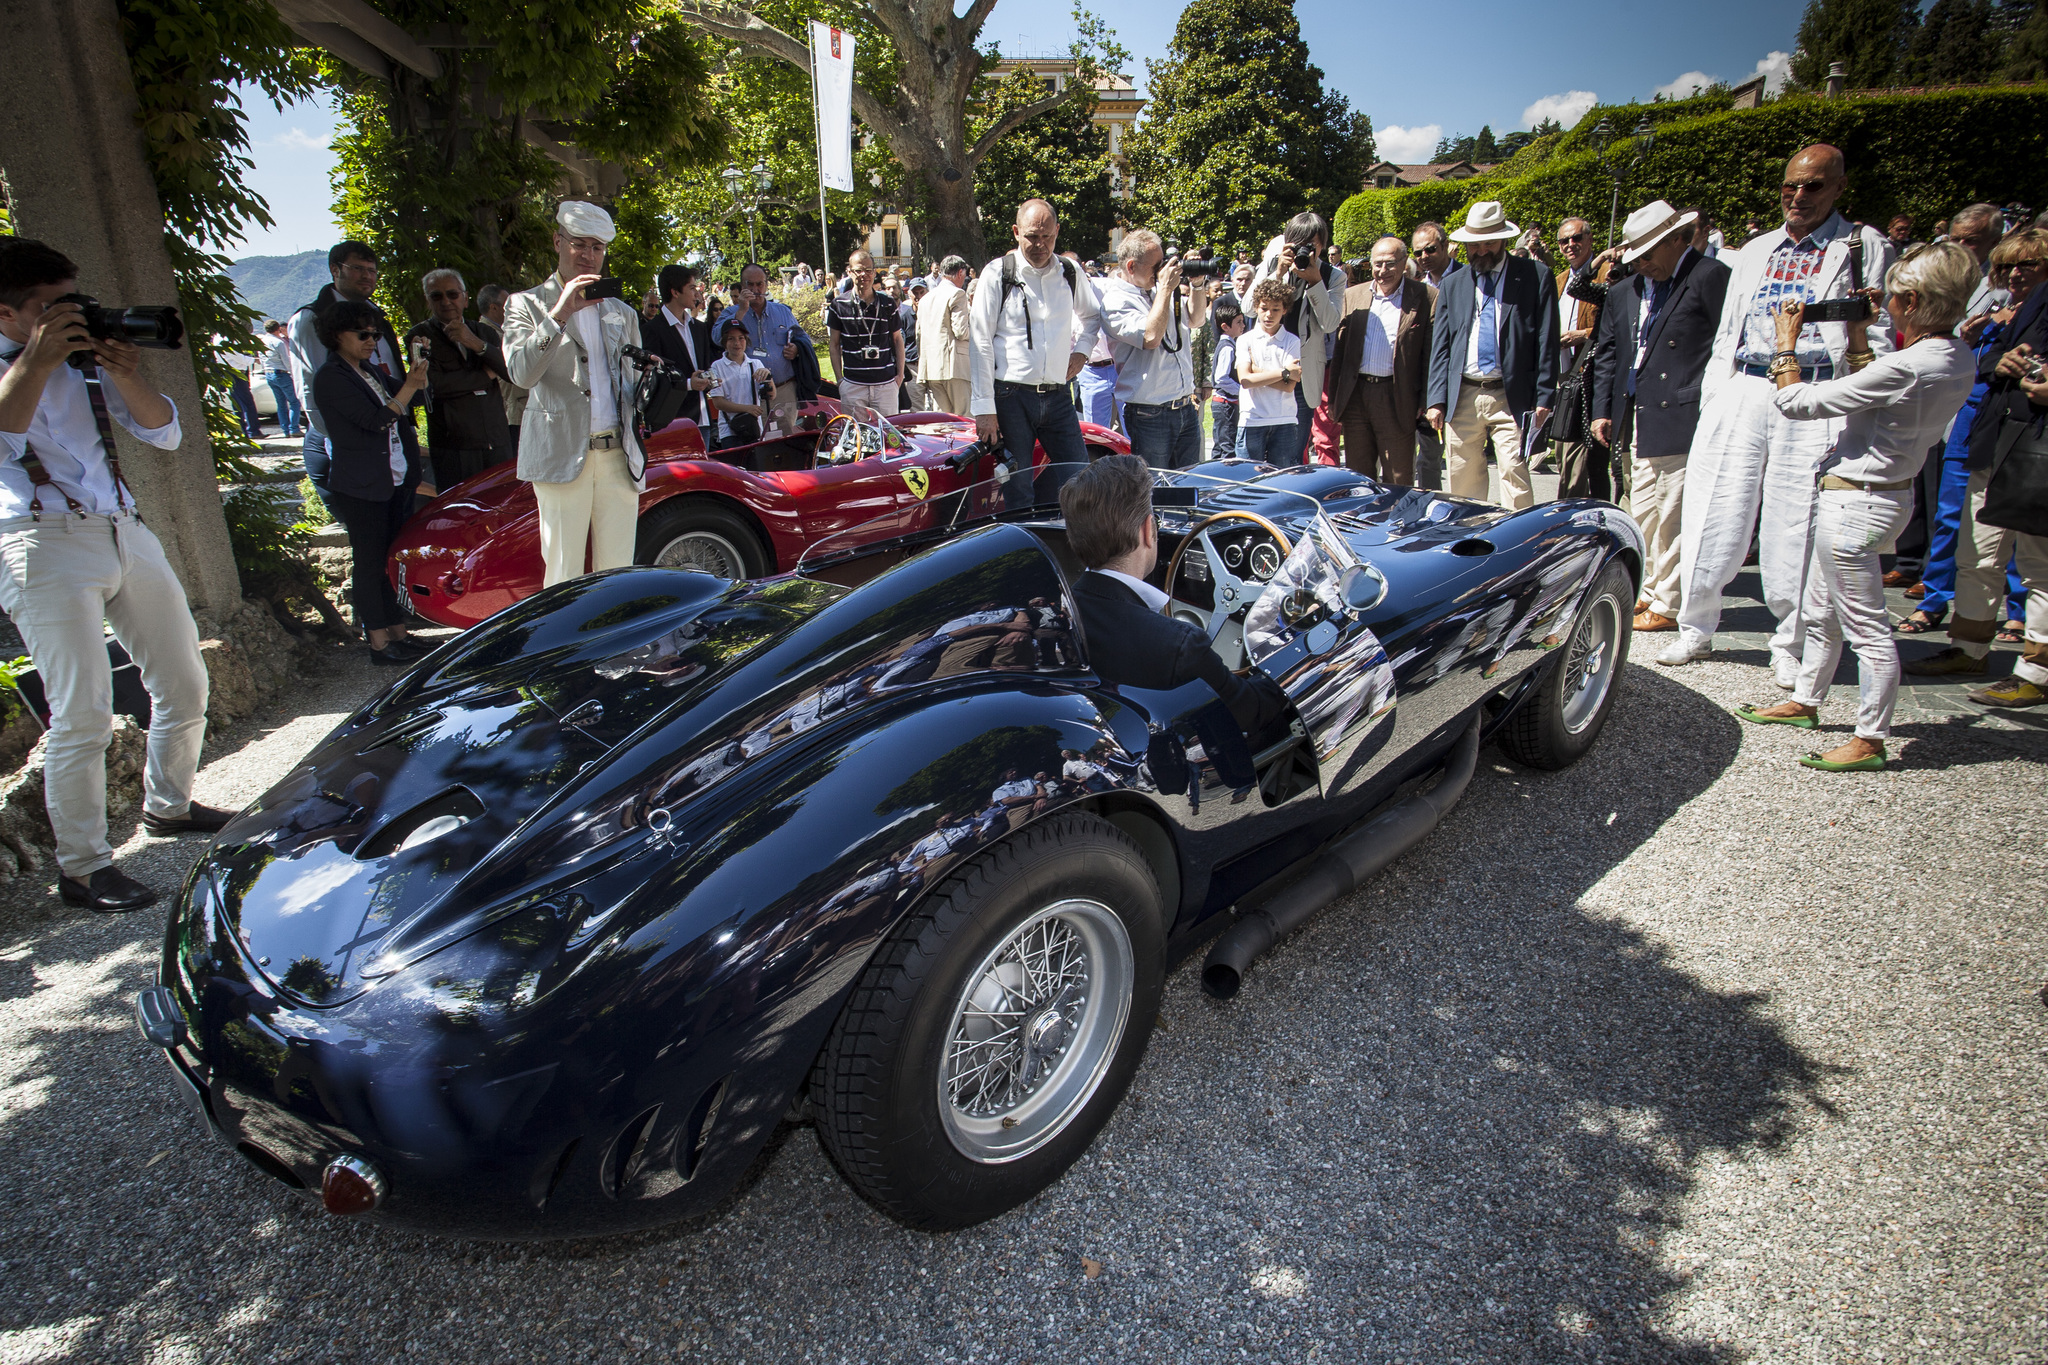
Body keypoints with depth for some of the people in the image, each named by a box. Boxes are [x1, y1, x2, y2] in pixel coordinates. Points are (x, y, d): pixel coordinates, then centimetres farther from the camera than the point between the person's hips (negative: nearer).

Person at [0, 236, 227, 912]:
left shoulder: (87, 358, 14)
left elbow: (165, 432, 9)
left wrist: (124, 377, -7)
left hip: (126, 533, 6)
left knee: (185, 685, 12)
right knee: (83, 715, -10)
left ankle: (167, 806, 33)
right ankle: (81, 866, 2)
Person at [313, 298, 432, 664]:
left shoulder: (371, 370, 16)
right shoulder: (330, 378, -9)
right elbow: (376, 420, -18)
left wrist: (419, 370, -5)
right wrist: (409, 386, -18)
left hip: (398, 480, 7)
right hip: (360, 487, -7)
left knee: (395, 559, 8)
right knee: (370, 562, -1)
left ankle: (399, 635, 15)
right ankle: (379, 644, 4)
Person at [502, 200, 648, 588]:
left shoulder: (621, 311, 19)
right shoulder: (527, 305, 6)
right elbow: (522, 373, -11)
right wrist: (560, 313, -17)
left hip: (619, 454, 4)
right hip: (563, 453, -3)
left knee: (618, 571, 5)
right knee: (563, 575, -2)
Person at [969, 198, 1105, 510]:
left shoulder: (1070, 272, 10)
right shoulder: (998, 273, -2)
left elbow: (1093, 314, 30)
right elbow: (979, 342, -5)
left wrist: (1081, 349, 9)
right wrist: (984, 408, -11)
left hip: (1058, 397, 4)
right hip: (1011, 396, -4)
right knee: (1017, 497, -1)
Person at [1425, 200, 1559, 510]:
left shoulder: (1536, 277, 5)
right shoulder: (1451, 285, 14)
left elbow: (1547, 343, 2)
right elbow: (1440, 348, 11)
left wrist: (1544, 397, -6)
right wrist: (1436, 401, 2)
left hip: (1512, 396, -3)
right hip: (1462, 398, 3)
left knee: (1514, 472, -11)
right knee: (1463, 480, 6)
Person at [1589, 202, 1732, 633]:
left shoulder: (1711, 278, -5)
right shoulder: (1624, 292, 16)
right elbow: (1606, 354, 20)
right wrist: (1602, 410, 13)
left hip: (1680, 418, -7)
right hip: (1638, 419, 7)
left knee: (1673, 517, -2)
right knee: (1642, 514, 13)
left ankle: (1668, 605, 7)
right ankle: (1648, 592, 26)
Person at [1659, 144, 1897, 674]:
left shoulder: (1864, 248, 9)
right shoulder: (1756, 251, 20)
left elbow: (1878, 337, 4)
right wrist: (1711, 402, 9)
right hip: (1740, 392, 3)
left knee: (1797, 527, -1)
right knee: (1713, 515, 0)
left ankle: (1789, 643, 12)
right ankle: (1695, 629, 14)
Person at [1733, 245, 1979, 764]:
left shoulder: (1906, 367, -25)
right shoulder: (1958, 359, 4)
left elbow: (1795, 402, -20)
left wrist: (1786, 342, -6)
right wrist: (1858, 338, 14)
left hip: (1856, 502, -10)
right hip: (1886, 491, 10)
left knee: (1867, 627, -2)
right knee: (1819, 611, 22)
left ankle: (1869, 741, 7)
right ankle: (1804, 702, 37)